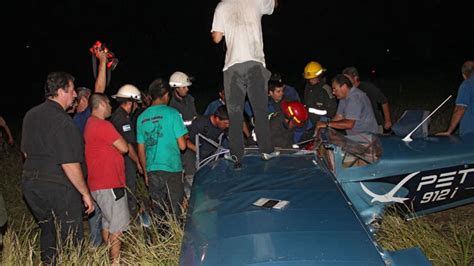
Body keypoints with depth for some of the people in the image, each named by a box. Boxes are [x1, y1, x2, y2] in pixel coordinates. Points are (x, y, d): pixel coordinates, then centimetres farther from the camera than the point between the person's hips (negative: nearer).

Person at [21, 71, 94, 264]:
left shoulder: (30, 115, 7)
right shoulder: (62, 120, -19)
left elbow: (26, 152, 18)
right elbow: (69, 164, -22)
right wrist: (86, 193, -14)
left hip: (30, 184, 8)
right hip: (58, 187, -8)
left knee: (47, 231, 23)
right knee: (71, 238, 5)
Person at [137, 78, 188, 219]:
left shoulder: (142, 117, 6)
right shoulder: (172, 113, -7)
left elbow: (141, 150, 11)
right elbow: (182, 145, -9)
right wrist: (184, 138, 13)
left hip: (152, 170, 4)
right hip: (172, 168, -4)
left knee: (158, 210, 12)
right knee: (176, 210, 4)